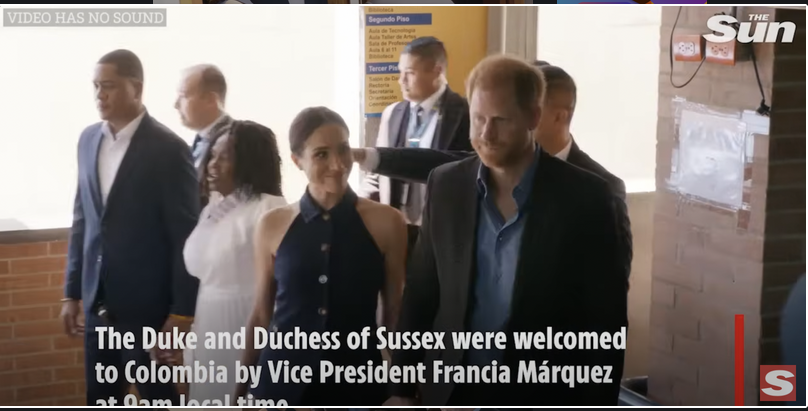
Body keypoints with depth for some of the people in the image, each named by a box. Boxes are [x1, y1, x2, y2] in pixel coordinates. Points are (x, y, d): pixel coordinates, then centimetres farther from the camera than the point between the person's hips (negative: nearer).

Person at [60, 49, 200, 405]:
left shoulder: (168, 149, -13)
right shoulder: (88, 140, 6)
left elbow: (185, 235, -12)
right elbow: (82, 220, 11)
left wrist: (182, 310, -12)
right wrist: (72, 292, 11)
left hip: (145, 302, -5)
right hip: (97, 300, 6)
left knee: (156, 399, 9)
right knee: (100, 400, 14)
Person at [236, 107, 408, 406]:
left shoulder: (385, 222, -5)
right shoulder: (273, 226, -1)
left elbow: (395, 315, 2)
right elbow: (262, 315, 8)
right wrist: (240, 387, 12)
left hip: (357, 380, -1)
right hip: (283, 380, 1)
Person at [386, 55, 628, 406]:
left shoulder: (585, 197, -10)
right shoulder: (445, 185, 0)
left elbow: (605, 321, -7)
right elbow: (420, 294, 7)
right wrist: (402, 388, 5)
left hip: (542, 399, -3)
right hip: (453, 394, 3)